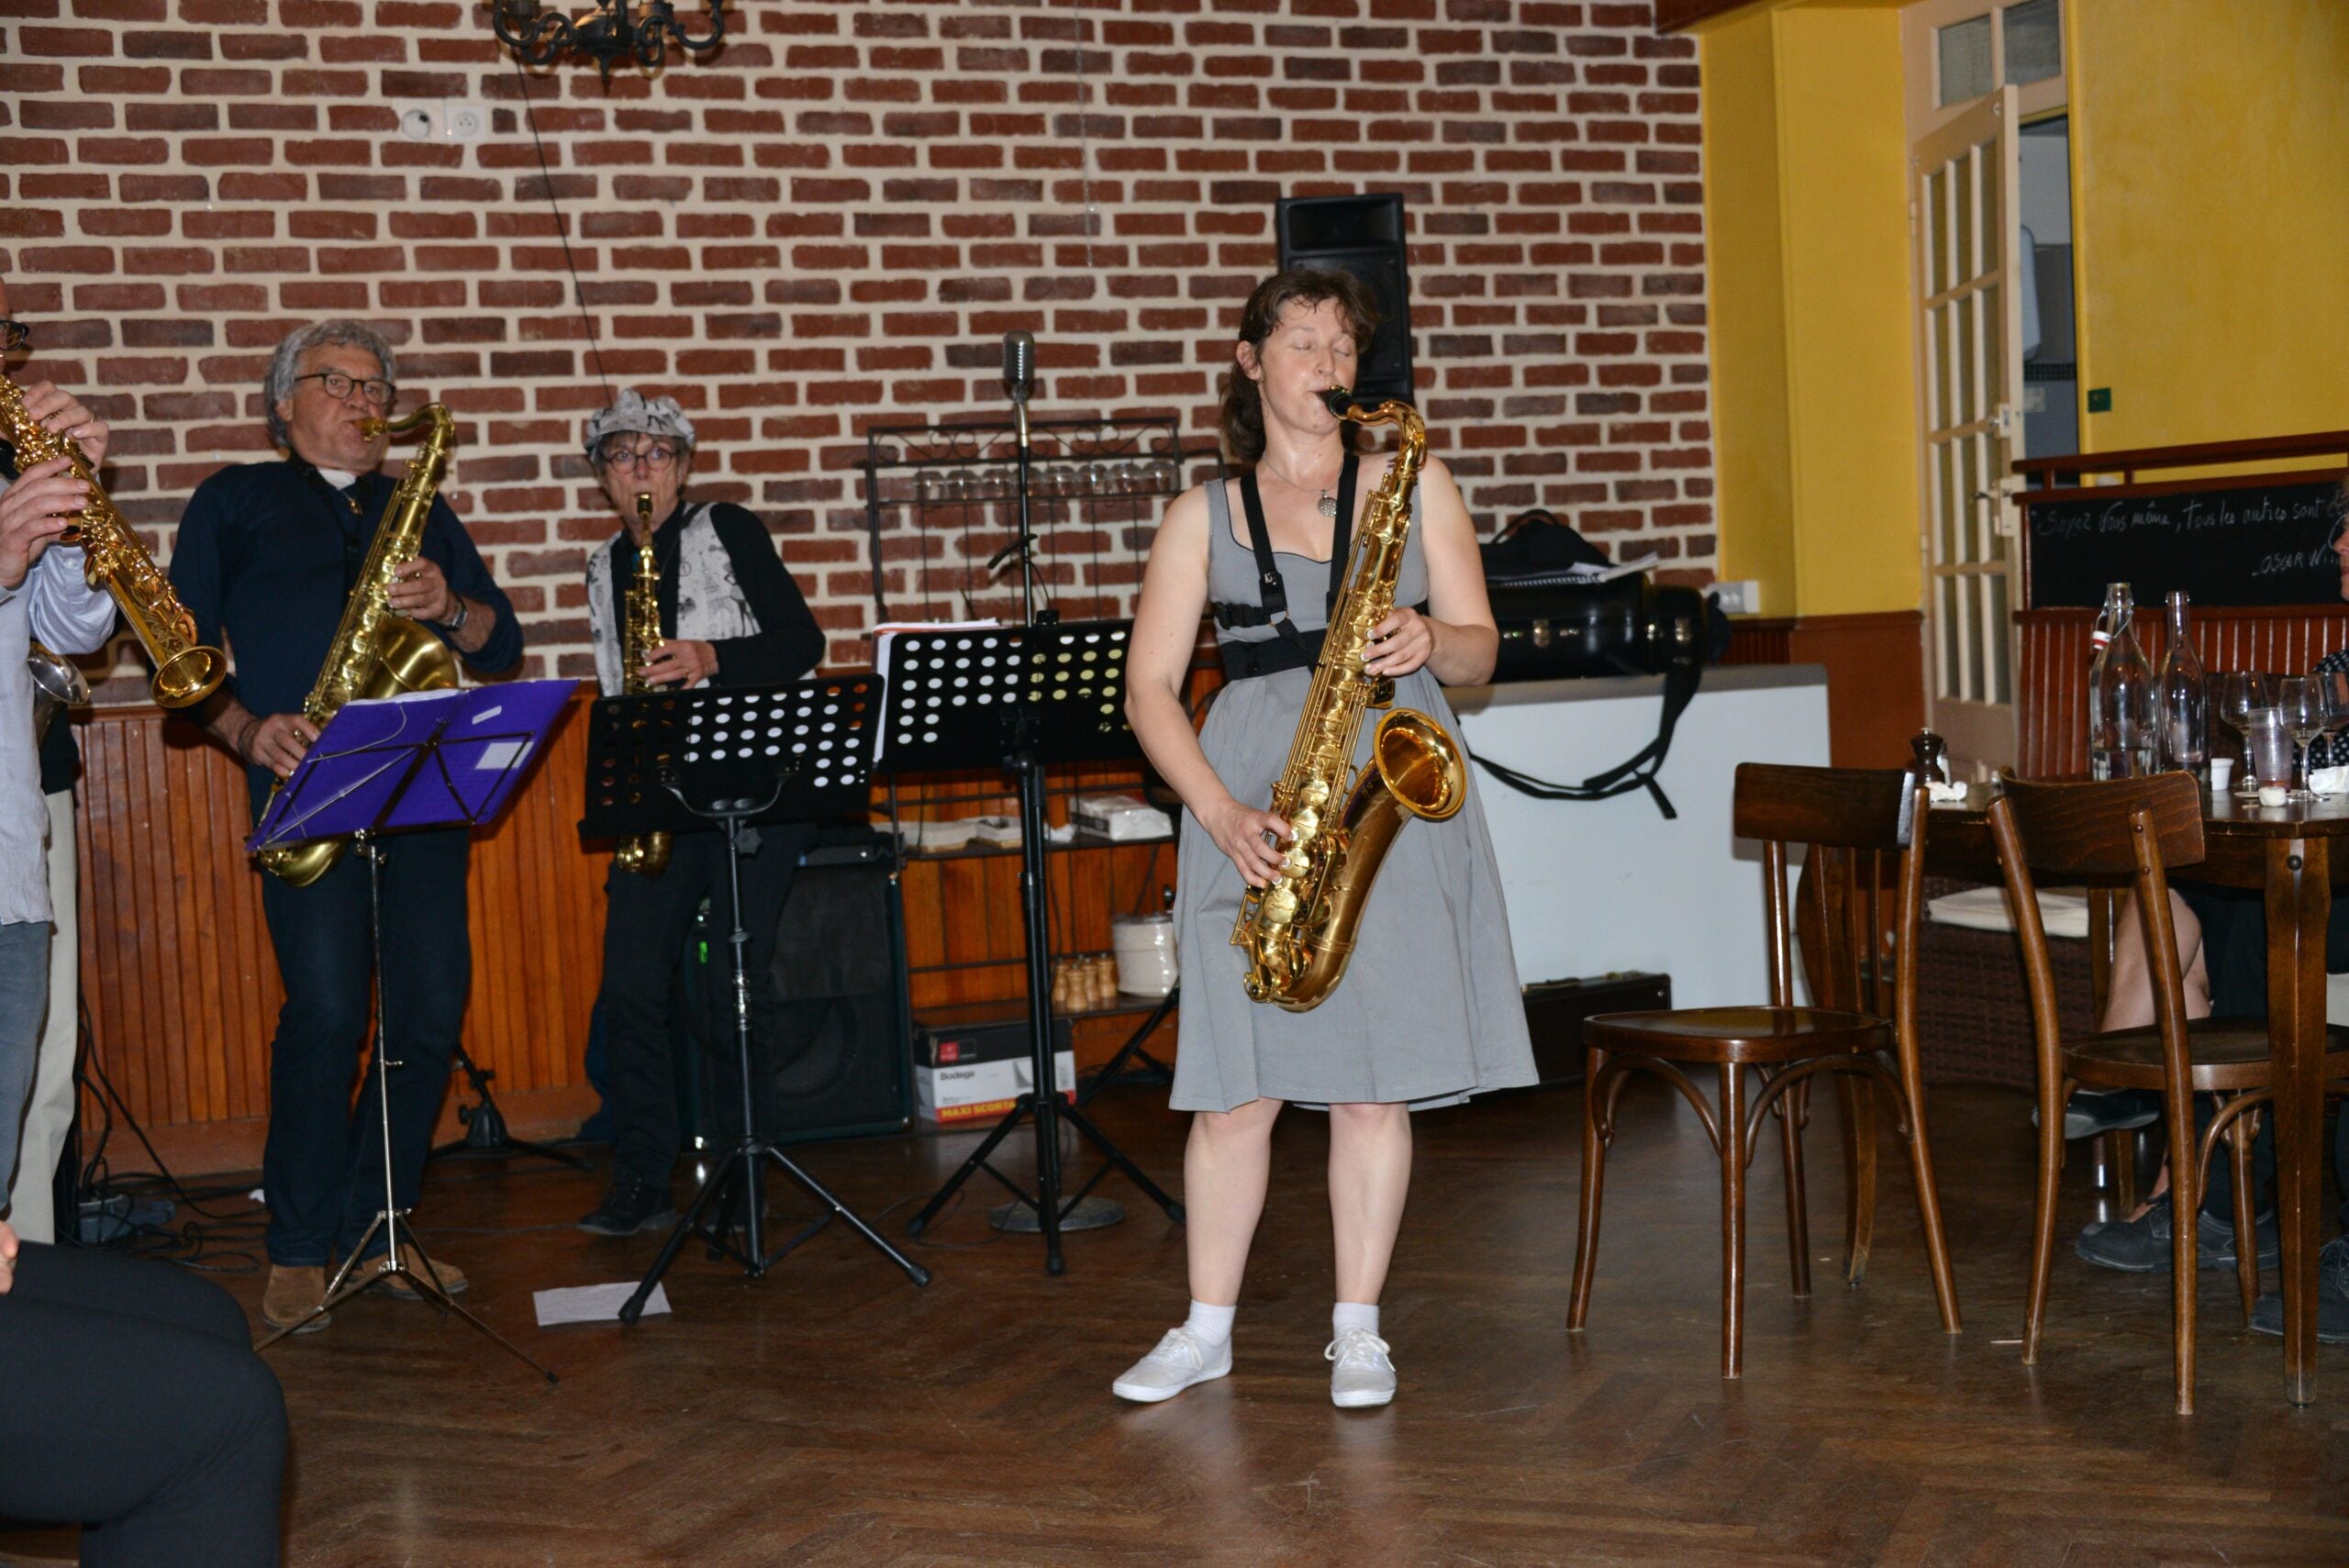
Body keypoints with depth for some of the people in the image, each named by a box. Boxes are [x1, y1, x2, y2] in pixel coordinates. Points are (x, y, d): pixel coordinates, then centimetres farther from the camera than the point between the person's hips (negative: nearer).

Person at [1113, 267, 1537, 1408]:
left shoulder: (1415, 484, 11)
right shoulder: (1204, 516, 8)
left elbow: (1480, 651, 10)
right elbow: (1149, 688, 3)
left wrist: (1430, 642, -14)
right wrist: (1222, 813, -11)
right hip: (1254, 805, 0)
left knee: (1375, 1076, 0)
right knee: (1236, 1081, 0)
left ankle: (1357, 1330, 13)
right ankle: (1207, 1327, 15)